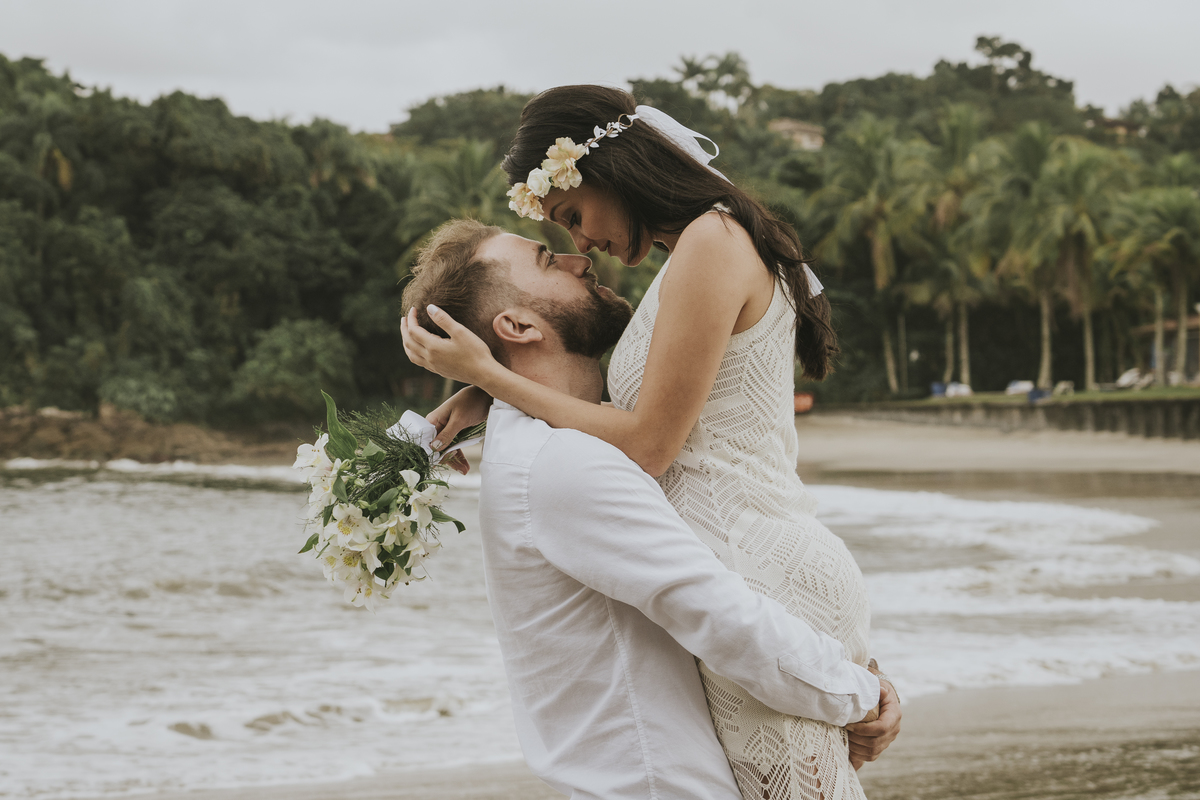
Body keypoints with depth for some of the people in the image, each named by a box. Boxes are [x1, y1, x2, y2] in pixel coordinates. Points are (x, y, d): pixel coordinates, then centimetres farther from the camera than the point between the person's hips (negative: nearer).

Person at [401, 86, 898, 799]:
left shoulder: (711, 242, -12)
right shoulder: (714, 241, 18)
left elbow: (646, 445, -14)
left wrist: (485, 372, -8)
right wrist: (489, 394, 14)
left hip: (756, 576, -10)